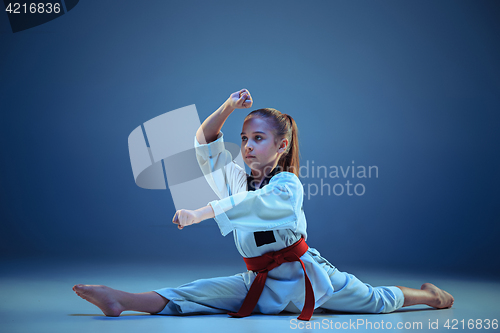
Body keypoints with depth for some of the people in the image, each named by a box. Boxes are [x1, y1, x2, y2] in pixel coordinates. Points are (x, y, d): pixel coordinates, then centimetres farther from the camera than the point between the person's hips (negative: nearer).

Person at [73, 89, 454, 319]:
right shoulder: (239, 179, 4)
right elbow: (205, 143, 0)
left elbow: (252, 204, -35)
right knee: (197, 294, -17)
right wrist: (228, 108, -15)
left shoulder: (288, 185, -15)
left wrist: (200, 213, -46)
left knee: (376, 301, 11)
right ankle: (121, 300, -31)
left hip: (303, 273, -4)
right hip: (261, 281, 4)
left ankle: (428, 295, 38)